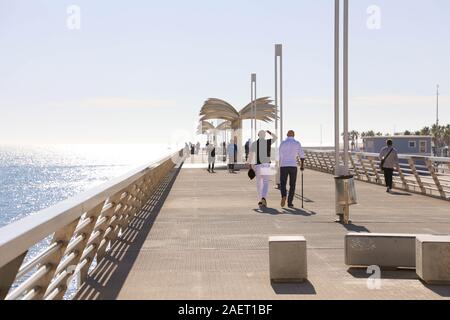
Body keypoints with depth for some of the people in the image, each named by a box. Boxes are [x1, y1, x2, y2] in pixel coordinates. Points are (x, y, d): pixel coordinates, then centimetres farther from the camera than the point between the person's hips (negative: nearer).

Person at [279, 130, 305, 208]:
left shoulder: (282, 143, 4)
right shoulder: (297, 143, 4)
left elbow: (280, 156, 4)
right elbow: (302, 155, -1)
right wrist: (302, 165, 11)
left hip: (283, 166, 0)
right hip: (293, 166, 0)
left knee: (283, 184, 10)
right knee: (292, 185, 11)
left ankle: (284, 196, -20)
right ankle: (290, 203, 4)